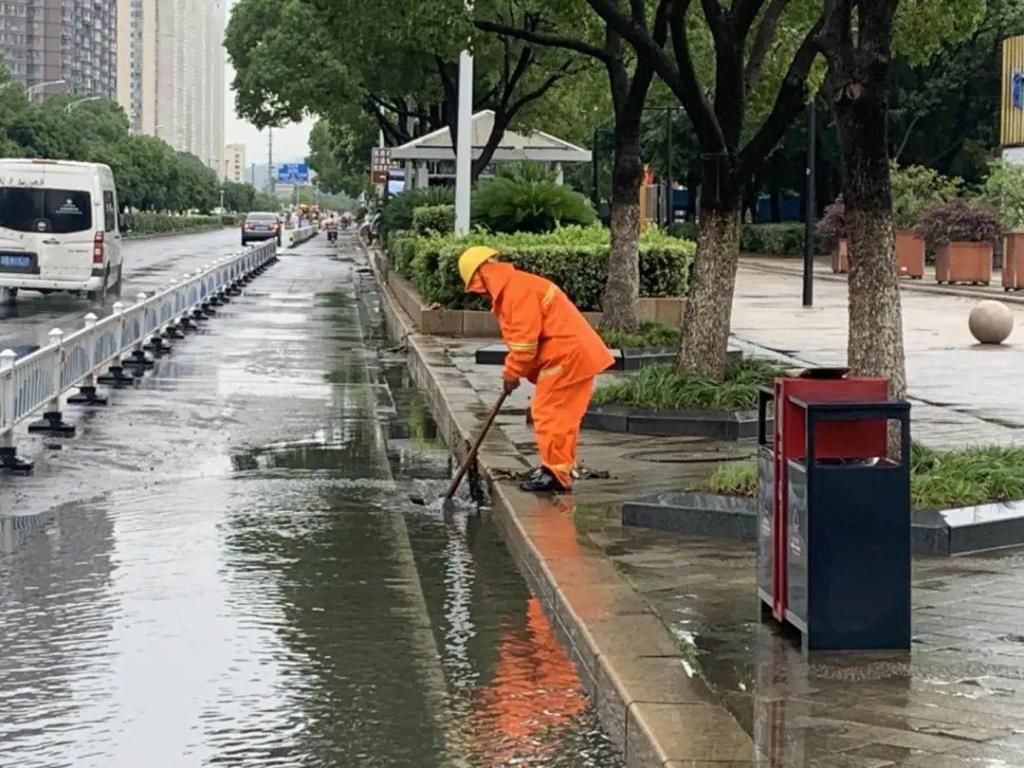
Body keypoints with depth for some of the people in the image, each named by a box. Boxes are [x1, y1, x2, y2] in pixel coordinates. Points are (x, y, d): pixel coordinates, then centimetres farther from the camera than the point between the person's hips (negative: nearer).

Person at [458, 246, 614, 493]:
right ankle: (559, 470, 21)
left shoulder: (518, 289, -16)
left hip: (567, 355, -11)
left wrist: (512, 373, -10)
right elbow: (519, 336, 21)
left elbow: (525, 336, -20)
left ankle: (556, 473, -8)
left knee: (549, 413, -8)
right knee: (559, 414, 15)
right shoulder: (509, 290, 19)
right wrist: (514, 370, 10)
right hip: (571, 354, 11)